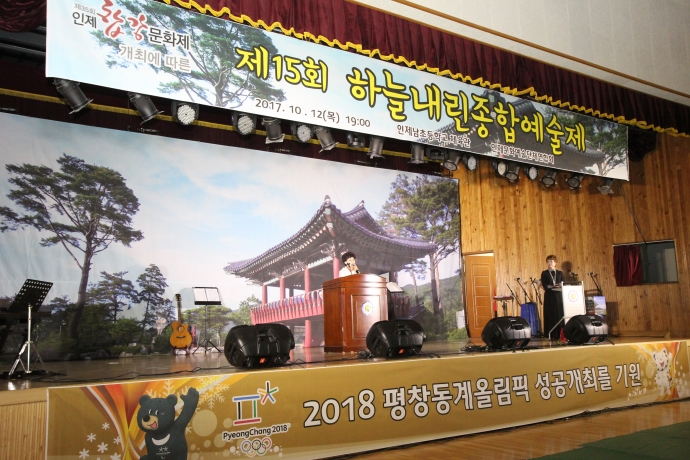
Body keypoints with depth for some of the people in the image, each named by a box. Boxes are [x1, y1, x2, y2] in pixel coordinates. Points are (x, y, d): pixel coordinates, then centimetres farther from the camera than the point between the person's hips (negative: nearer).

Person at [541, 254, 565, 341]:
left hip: (559, 296, 2)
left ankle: (560, 334, -1)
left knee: (560, 314, -4)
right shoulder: (544, 273, 8)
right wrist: (553, 287, -18)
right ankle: (552, 335, -3)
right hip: (549, 296, -2)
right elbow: (544, 285, -4)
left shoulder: (560, 273, 14)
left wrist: (561, 286, -14)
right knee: (551, 315, -5)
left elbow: (563, 284, 8)